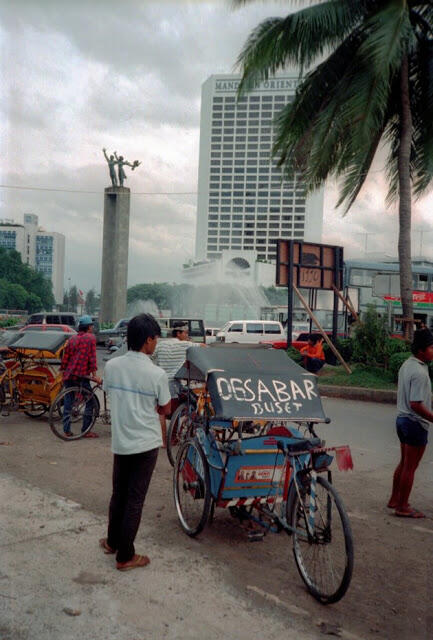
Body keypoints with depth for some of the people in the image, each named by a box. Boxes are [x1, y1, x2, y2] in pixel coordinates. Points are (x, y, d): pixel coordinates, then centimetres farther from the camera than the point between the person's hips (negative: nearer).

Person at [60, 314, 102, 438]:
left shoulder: (72, 339, 15)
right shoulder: (91, 338, -1)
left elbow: (65, 357, 14)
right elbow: (92, 357, -9)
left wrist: (63, 371, 21)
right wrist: (94, 375, -10)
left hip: (68, 375, 6)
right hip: (81, 376, -6)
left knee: (68, 402, 11)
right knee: (90, 402, 4)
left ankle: (66, 430, 13)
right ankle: (86, 430, 3)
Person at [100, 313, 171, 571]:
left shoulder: (111, 366, -6)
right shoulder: (157, 374, -17)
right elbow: (165, 409, -4)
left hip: (120, 441, 4)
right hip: (146, 444, -4)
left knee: (119, 494, 22)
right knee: (135, 500, 6)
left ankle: (113, 541, 38)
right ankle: (125, 556, 16)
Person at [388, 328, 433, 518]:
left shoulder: (406, 365, 8)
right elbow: (416, 404, -26)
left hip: (402, 418, 10)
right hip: (415, 423, -10)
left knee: (404, 463, 20)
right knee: (410, 467, 2)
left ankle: (395, 499, 30)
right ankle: (402, 507, 11)